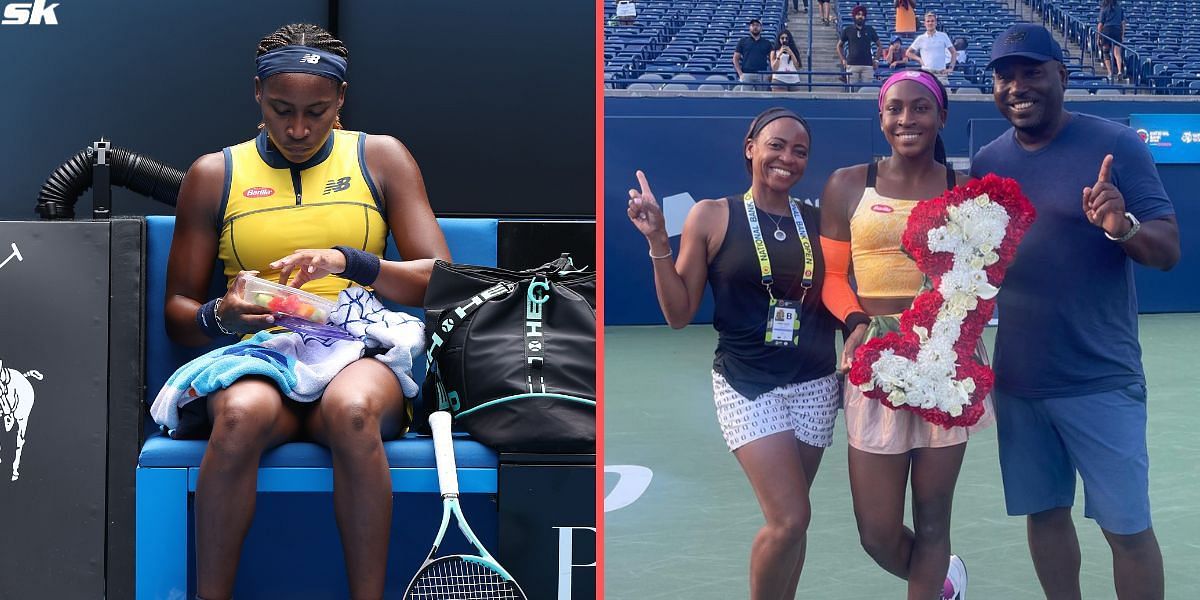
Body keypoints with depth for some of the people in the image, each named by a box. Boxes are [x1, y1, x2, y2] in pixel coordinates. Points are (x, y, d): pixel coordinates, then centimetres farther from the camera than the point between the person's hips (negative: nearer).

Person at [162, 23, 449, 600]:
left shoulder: (382, 158, 12)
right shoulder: (213, 174, 14)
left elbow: (440, 282, 5)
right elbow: (177, 310, 15)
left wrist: (350, 262, -13)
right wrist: (220, 316, -9)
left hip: (358, 355, 0)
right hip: (255, 359, 1)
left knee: (352, 409, -38)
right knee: (242, 414, -37)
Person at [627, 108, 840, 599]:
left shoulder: (818, 221, 6)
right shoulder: (712, 217, -2)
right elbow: (679, 314, -1)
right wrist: (658, 241, -11)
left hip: (814, 384, 4)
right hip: (747, 384, -3)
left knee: (788, 521, 6)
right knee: (790, 520, -14)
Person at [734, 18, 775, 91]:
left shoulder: (767, 43, 13)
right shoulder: (743, 41, 10)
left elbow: (772, 59, 13)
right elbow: (735, 58, 8)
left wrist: (770, 74, -2)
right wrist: (740, 74, -3)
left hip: (762, 75, 1)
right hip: (746, 75, -1)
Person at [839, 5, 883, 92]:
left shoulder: (870, 30, 10)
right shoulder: (848, 30, 9)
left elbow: (879, 45, 17)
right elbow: (839, 46, 17)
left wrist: (876, 60, 6)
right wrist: (843, 60, 5)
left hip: (867, 65, 0)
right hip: (852, 65, 0)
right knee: (853, 90, -3)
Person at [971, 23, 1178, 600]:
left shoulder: (1115, 145, -8)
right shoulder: (987, 162, 5)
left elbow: (1169, 249, -9)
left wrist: (1122, 226, -30)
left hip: (1100, 381, -4)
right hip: (1017, 380, 4)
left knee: (1127, 526, -1)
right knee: (1044, 513, 13)